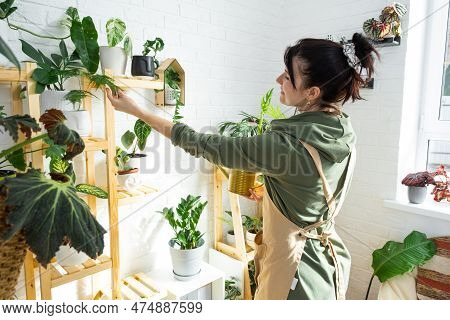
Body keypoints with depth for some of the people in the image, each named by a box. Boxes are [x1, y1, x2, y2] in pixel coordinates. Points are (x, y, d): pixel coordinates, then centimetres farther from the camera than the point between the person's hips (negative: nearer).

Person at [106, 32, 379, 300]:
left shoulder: (285, 145, -32)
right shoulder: (344, 133, -7)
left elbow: (204, 145, -23)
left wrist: (137, 111, -15)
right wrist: (269, 195, 11)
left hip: (297, 272, -8)